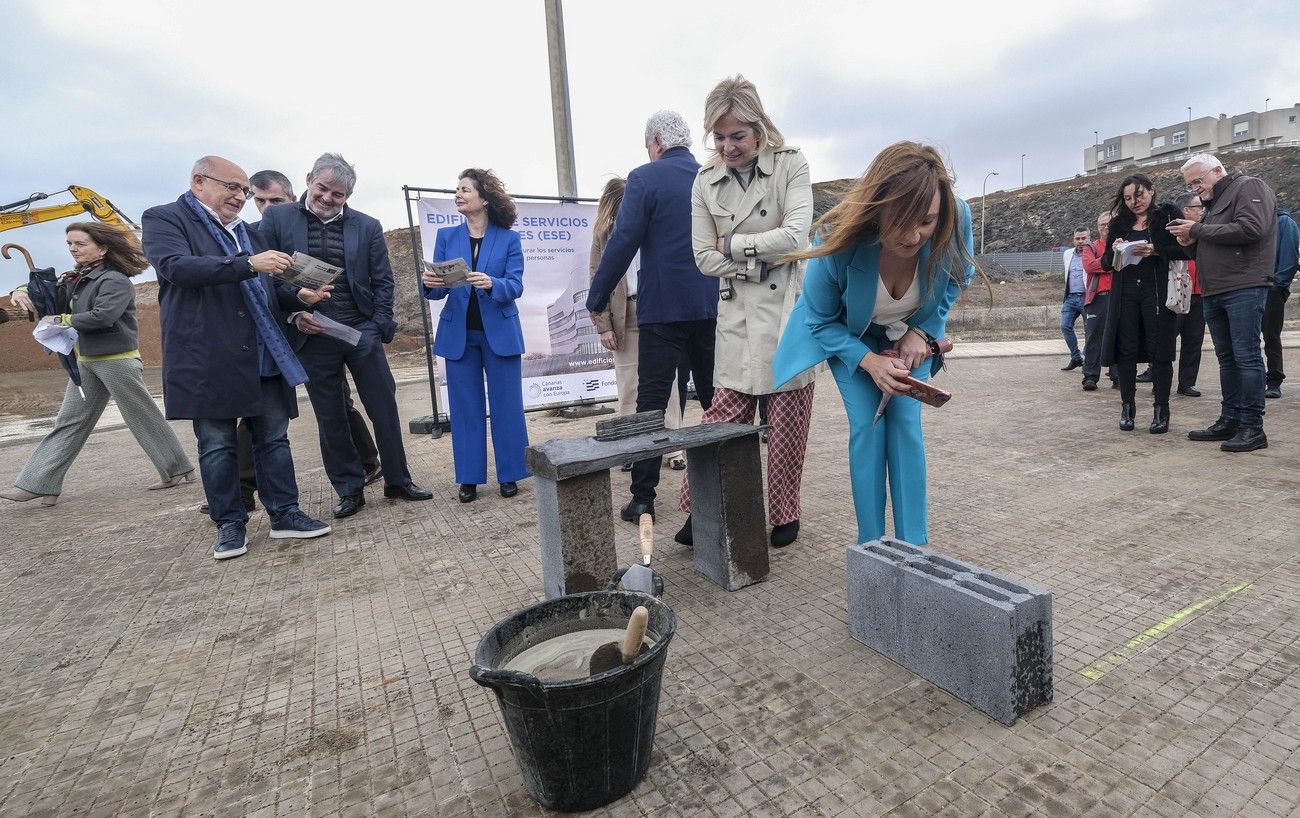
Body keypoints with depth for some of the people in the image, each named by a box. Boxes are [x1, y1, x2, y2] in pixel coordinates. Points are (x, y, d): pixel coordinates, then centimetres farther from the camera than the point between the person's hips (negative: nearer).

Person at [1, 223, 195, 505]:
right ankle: (37, 484, 11)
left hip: (117, 360, -8)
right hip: (85, 361, 8)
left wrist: (62, 320, -12)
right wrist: (24, 294, 1)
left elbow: (103, 316, -25)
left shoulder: (115, 280, -13)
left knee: (144, 417, 0)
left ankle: (178, 469, 12)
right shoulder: (76, 280, 12)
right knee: (69, 422, 8)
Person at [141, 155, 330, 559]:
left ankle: (284, 514, 15)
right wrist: (249, 264, -26)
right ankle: (230, 524, 15)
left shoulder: (246, 231, 20)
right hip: (208, 358, -5)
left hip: (263, 355, 6)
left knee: (274, 438, 7)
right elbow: (177, 266, -17)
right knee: (217, 444, 4)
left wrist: (298, 295, 2)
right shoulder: (164, 219, 2)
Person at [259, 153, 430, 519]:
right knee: (330, 418, 7)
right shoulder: (276, 218, 3)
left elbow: (382, 280, 6)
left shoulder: (367, 226, 5)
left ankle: (397, 481, 19)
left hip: (362, 333, 1)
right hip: (312, 335, 0)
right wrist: (294, 315, -9)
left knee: (384, 408, 4)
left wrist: (379, 326, -3)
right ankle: (349, 491, 20)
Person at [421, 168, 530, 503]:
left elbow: (515, 286, -10)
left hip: (500, 333, -2)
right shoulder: (446, 236, 8)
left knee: (506, 405, 3)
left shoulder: (509, 239, 1)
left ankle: (509, 474, 15)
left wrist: (490, 283, -30)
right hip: (459, 334, 2)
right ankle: (469, 478, 16)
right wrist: (429, 283, -19)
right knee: (465, 407, 6)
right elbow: (437, 291, 4)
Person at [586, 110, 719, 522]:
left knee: (651, 401, 1)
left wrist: (595, 299, -5)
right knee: (716, 399, 13)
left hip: (663, 307, -5)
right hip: (712, 306, 5)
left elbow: (622, 243, -12)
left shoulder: (645, 178, -5)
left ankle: (643, 497, 4)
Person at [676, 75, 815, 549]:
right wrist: (760, 259, -8)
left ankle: (784, 515, 21)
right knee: (725, 414, 0)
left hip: (789, 306, -1)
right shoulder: (706, 181, 6)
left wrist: (732, 245, -7)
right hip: (738, 311, 2)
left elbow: (794, 237, -14)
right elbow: (705, 259, 1)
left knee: (787, 419, 5)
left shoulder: (791, 164, -1)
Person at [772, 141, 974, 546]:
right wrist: (869, 361, -31)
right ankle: (871, 548, 1)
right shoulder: (840, 241, -36)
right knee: (868, 425, -12)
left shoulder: (956, 219, -30)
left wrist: (922, 331, -16)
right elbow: (820, 321, -19)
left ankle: (915, 547, 4)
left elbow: (958, 278, -5)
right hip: (850, 337, -2)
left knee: (906, 422, -8)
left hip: (911, 335, 2)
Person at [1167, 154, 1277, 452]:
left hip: (1244, 288, -8)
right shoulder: (1213, 202, 23)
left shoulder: (1249, 188, -1)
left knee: (1246, 356, -8)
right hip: (1214, 293, 9)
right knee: (1227, 358, 9)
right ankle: (1229, 421, 14)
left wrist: (1198, 230, -11)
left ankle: (1252, 428, -5)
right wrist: (1191, 243, 4)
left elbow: (1251, 229, -18)